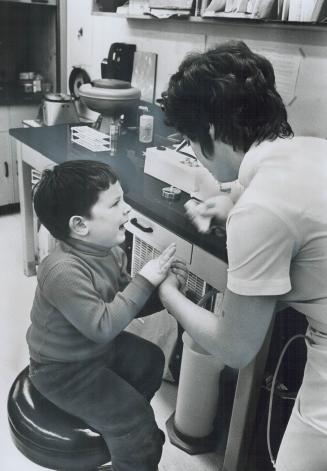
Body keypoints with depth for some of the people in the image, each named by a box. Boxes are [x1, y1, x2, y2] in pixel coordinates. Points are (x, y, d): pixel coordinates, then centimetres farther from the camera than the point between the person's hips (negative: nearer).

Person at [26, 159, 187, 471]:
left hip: (100, 347, 9)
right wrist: (145, 281, -33)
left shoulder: (108, 249, -8)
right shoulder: (64, 271, -36)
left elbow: (127, 304, 0)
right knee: (135, 418, -8)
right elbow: (103, 326, -36)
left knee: (151, 359, 23)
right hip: (64, 369, -9)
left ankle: (129, 425, 46)